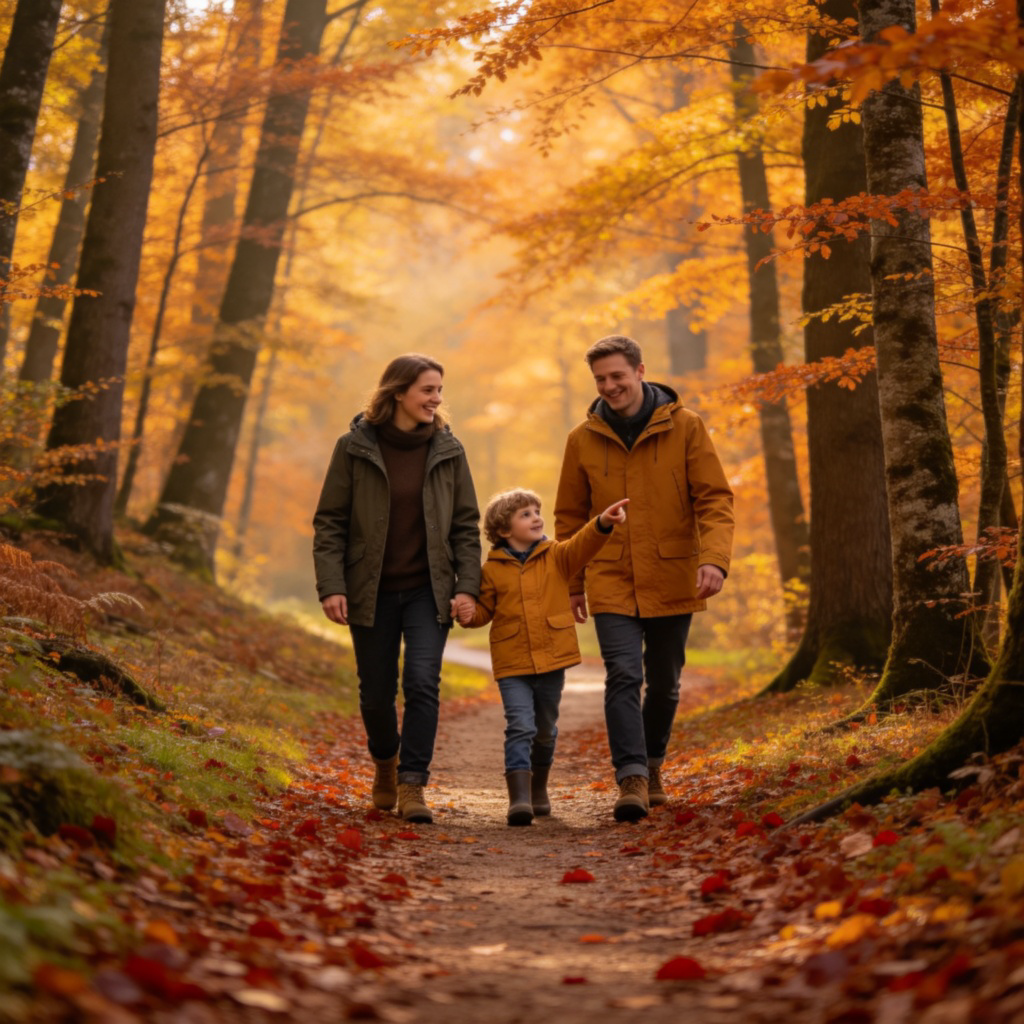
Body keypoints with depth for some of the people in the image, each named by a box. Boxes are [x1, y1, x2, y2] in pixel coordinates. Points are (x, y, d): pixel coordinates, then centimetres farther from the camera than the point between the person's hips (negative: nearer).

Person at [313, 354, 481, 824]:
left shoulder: (448, 450, 2)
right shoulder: (355, 448, -4)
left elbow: (466, 525, 6)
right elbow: (329, 522, -2)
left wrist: (468, 586, -4)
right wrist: (331, 587, -11)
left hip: (428, 591, 1)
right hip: (371, 591, 0)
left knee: (423, 682, -14)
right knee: (376, 692, 8)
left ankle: (412, 784, -8)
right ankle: (385, 763, 36)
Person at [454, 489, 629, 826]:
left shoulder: (557, 557, 4)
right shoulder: (492, 569, 1)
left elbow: (583, 545, -13)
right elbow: (485, 608, 10)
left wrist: (603, 522, -32)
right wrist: (468, 615, -13)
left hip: (552, 660, 2)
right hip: (512, 663, -2)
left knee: (545, 729, 16)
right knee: (520, 727, -14)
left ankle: (539, 787, 36)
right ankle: (519, 797, -18)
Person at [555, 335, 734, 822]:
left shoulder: (684, 426, -3)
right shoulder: (583, 439, 2)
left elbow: (715, 498, -5)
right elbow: (570, 516, 10)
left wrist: (714, 557, -20)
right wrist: (571, 583, 7)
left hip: (672, 581, 0)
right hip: (611, 583, 0)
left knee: (664, 683, 13)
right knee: (623, 676, -14)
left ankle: (652, 765, 33)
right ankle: (632, 779, -15)